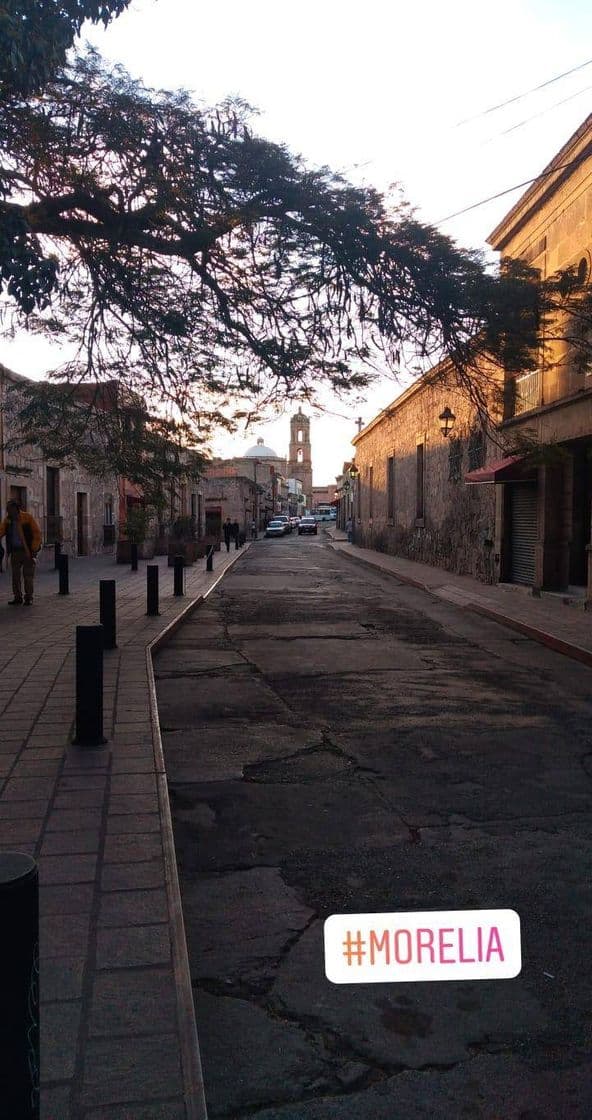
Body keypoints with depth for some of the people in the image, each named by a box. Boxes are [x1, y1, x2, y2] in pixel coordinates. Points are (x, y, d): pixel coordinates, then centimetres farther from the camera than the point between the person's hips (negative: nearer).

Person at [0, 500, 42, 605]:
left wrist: (34, 550, -11)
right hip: (15, 551, 5)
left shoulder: (27, 518, -8)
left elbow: (37, 533, -8)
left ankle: (28, 598, 6)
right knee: (15, 575, 7)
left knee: (28, 576, -1)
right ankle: (17, 597, 16)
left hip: (28, 551, -5)